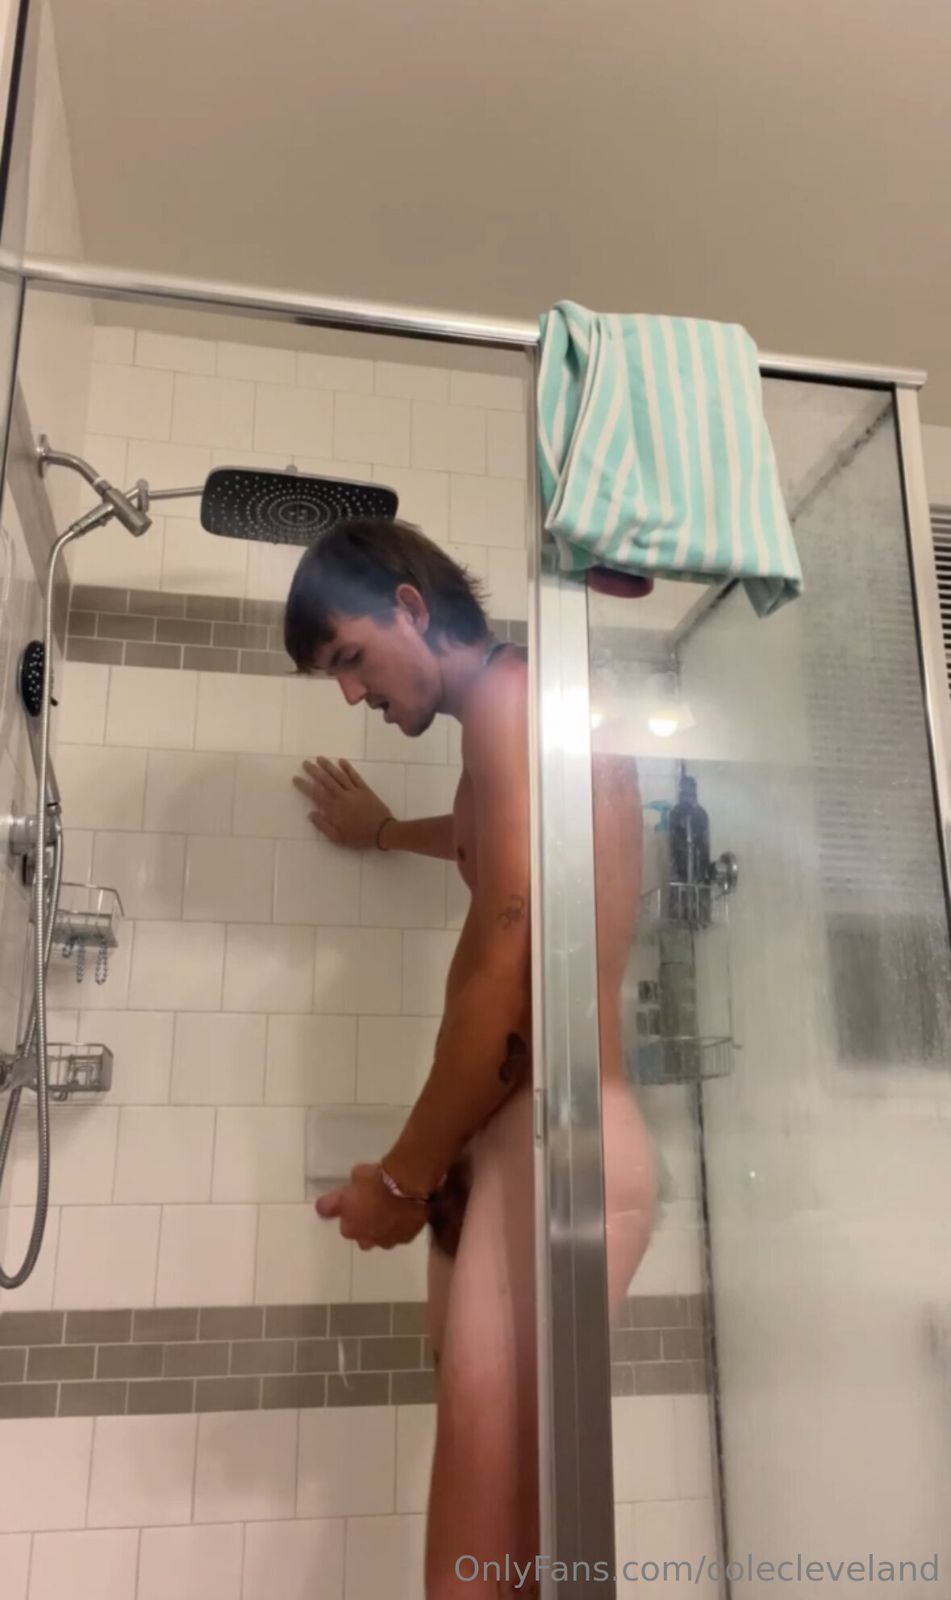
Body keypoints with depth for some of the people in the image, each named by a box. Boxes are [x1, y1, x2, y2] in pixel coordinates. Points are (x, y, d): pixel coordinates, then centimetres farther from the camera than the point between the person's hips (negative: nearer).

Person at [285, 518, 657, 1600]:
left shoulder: (508, 693, -5)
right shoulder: (514, 720, 25)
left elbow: (506, 971, -14)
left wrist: (402, 1175, -3)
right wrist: (383, 832, 66)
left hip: (550, 1141, -10)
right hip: (514, 1145, 10)